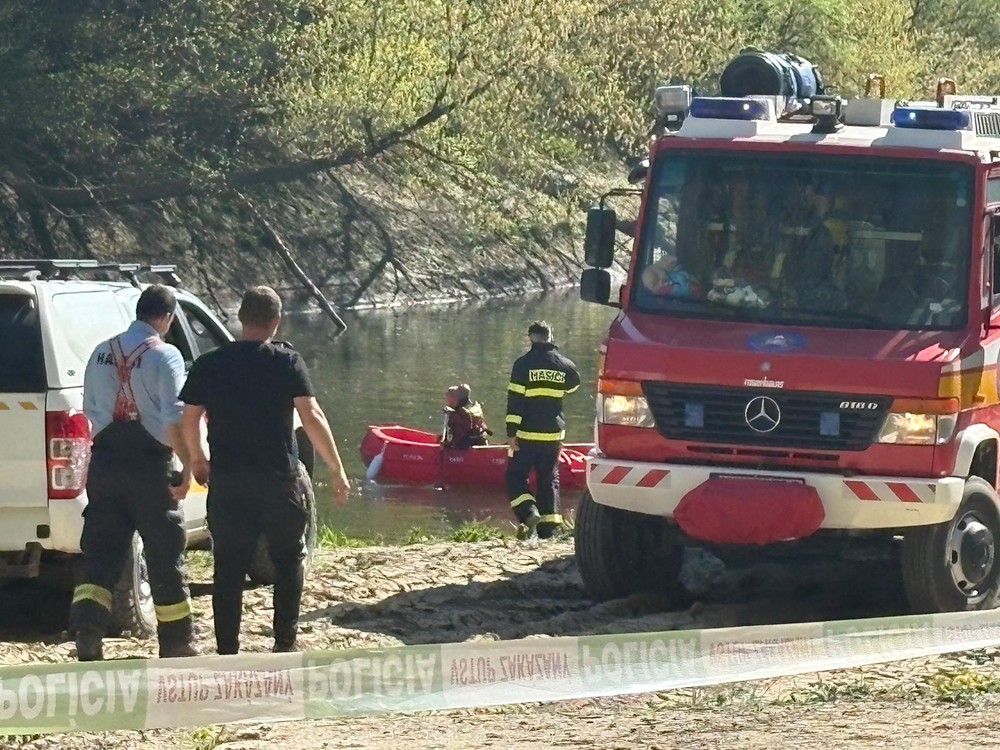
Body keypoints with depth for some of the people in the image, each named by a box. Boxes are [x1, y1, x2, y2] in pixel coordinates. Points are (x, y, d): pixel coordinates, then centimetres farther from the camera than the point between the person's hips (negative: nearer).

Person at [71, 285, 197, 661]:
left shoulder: (102, 354, 8)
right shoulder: (164, 355, -10)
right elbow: (174, 418, -16)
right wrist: (187, 464, -11)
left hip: (105, 461, 5)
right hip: (149, 464, -4)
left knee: (101, 551, 6)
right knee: (165, 556, 7)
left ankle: (86, 627, -12)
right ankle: (176, 642, 14)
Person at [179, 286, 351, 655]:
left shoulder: (209, 365, 2)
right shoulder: (287, 362, -5)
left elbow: (189, 420, 7)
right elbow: (312, 417, -11)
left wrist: (197, 459, 25)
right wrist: (337, 470, -6)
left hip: (226, 482, 2)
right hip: (278, 479, -2)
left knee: (229, 567, 7)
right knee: (289, 558, 16)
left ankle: (227, 650, 5)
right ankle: (285, 641, 13)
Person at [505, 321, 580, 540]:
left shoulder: (523, 363, -8)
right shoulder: (564, 365, 3)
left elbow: (515, 398, -11)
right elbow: (573, 385, 24)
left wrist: (511, 431, -10)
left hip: (528, 433, -4)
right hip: (554, 433, 4)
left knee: (516, 476, 5)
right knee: (549, 478, 12)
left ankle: (529, 513, -16)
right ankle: (548, 524, 8)